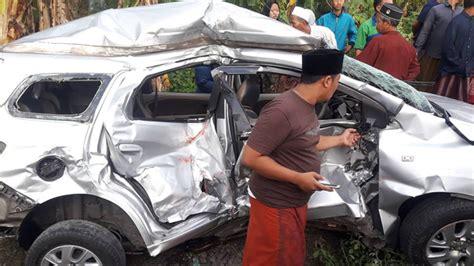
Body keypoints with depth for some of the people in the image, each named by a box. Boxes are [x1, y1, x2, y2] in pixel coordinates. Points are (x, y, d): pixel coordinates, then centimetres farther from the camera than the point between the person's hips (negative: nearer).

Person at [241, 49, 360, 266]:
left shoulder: (306, 106, 3)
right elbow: (251, 158, -27)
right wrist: (298, 178, -27)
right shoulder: (282, 110, -28)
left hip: (296, 201, 9)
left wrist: (340, 140, 24)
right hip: (275, 204, -9)